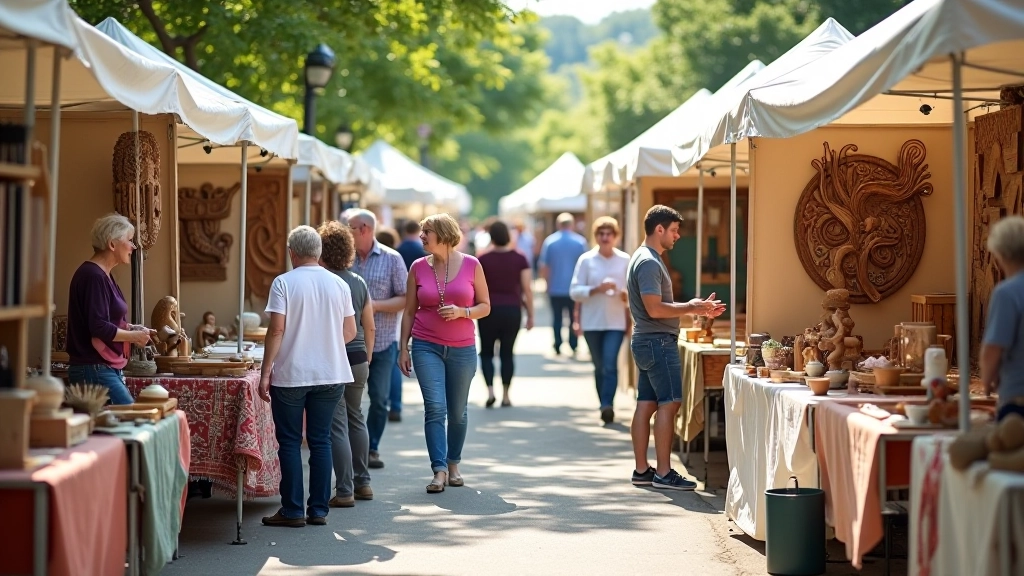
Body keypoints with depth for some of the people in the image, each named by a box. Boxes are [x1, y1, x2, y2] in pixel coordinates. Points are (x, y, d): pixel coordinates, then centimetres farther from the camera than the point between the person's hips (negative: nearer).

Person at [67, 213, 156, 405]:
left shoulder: (102, 275, 17)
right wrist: (134, 336, -9)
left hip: (108, 369, 10)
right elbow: (99, 329, -21)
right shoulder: (93, 276, -15)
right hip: (95, 370, -10)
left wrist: (131, 328, 9)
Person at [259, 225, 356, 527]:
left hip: (291, 375, -3)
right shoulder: (339, 285, 3)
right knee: (321, 440, 9)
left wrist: (265, 373, -8)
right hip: (330, 374, 4)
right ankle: (319, 509, 10)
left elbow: (277, 330, -13)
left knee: (290, 442, 4)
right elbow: (349, 332, 8)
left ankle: (292, 510, 5)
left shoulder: (284, 283, -8)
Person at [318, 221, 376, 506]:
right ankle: (362, 482, 26)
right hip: (358, 359, 6)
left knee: (337, 425, -3)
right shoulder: (359, 283, 6)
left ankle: (345, 491, -3)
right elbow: (370, 327, 10)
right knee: (355, 418, 20)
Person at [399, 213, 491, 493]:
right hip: (426, 346, 0)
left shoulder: (471, 265, -1)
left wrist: (462, 311, -15)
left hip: (462, 349, 0)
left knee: (457, 412, 10)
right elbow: (409, 311, 7)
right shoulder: (418, 267, 2)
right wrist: (404, 349, 2)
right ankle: (439, 470, -12)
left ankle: (453, 464, 28)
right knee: (435, 407, -13)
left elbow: (485, 306, 4)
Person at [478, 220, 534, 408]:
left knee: (486, 352, 11)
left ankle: (490, 390, -6)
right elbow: (527, 289, -2)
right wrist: (530, 315, 4)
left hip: (489, 310, -1)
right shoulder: (520, 259, -1)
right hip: (513, 310, 1)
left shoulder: (483, 260, -5)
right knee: (507, 353, 9)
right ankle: (505, 395, 7)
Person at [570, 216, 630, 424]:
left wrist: (625, 294, -13)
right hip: (592, 321, 1)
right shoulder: (586, 260, 0)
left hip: (616, 321, -1)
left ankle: (607, 405, -20)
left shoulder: (625, 260, 3)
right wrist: (596, 289, -17)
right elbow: (575, 291, -3)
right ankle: (605, 407, 20)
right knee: (599, 366, 9)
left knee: (610, 364, -15)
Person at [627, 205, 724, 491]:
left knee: (646, 405, 10)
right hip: (658, 341, -10)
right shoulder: (649, 263, -16)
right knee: (668, 404, -9)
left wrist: (695, 307, 14)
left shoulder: (645, 259, 17)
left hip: (647, 341, 10)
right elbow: (655, 309, -23)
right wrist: (690, 308, -13)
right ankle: (663, 473, -8)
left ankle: (642, 470, 13)